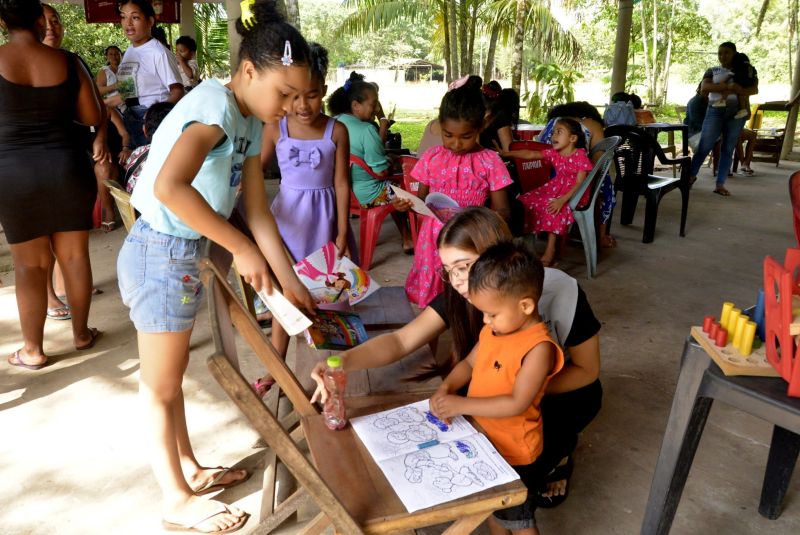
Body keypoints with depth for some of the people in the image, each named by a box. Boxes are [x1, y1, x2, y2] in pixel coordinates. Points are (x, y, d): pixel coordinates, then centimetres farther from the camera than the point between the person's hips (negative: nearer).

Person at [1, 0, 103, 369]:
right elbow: (93, 118, 4)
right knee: (74, 255, 13)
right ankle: (81, 333, 24)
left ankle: (33, 351, 19)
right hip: (67, 166, 1)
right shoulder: (68, 62, -2)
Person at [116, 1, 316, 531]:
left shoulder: (249, 123, 6)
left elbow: (258, 212, 7)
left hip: (183, 255, 9)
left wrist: (292, 283, 5)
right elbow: (168, 187, -39)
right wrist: (241, 249, -31)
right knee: (160, 389, 8)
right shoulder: (215, 105, -22)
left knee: (171, 377, 23)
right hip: (159, 255, -9)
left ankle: (189, 469, 42)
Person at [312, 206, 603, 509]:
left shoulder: (557, 291, -30)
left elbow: (586, 370, -18)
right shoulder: (460, 294, -22)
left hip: (564, 391, -3)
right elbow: (401, 341, -27)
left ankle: (558, 457, 10)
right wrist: (343, 362, -45)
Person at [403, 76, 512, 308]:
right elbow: (422, 199, 10)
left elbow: (502, 211, -4)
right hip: (434, 241, 2)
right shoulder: (432, 158, 3)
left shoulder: (490, 162, -5)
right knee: (433, 302, 9)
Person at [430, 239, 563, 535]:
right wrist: (446, 388, -12)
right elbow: (469, 363, 7)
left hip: (514, 454, -7)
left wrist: (462, 404, -29)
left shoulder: (538, 348, -29)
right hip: (485, 442, 7)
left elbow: (516, 403, -31)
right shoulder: (492, 330, -5)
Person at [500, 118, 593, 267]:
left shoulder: (580, 157, -16)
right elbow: (530, 154, -2)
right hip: (555, 188, 8)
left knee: (552, 207, -33)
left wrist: (562, 200, -34)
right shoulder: (553, 153, 2)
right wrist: (508, 153, -14)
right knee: (527, 199, -4)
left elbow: (579, 184, -21)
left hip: (574, 193, -8)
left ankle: (550, 250, -26)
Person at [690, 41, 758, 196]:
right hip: (715, 110, -1)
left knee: (728, 149, 1)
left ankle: (720, 184, 3)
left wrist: (740, 91, -19)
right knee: (704, 146, -7)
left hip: (736, 112, 1)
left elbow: (755, 89, 3)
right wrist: (727, 87, -21)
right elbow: (705, 87, -8)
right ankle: (691, 175, 11)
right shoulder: (712, 71, 11)